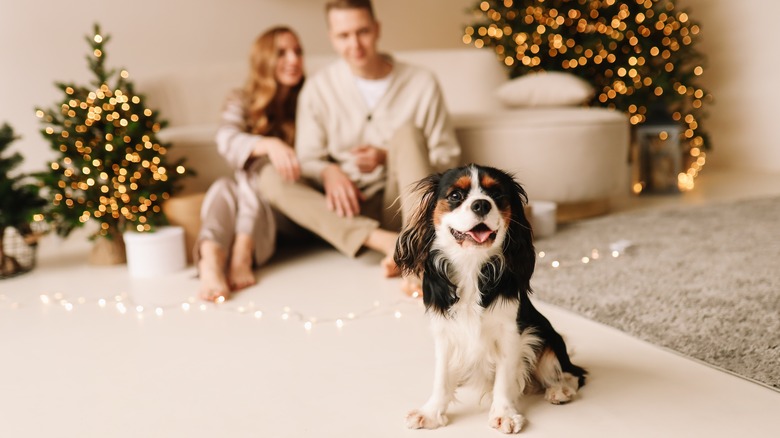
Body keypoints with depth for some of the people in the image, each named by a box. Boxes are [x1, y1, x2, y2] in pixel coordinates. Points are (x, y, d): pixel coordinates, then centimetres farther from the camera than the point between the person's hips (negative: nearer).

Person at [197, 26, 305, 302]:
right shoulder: (243, 101, 5)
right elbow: (226, 140, -16)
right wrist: (270, 145, -37)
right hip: (249, 192, 1)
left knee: (264, 175, -30)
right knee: (222, 188, -31)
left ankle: (242, 256, -50)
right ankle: (210, 267, -56)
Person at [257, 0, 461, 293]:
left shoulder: (421, 83, 0)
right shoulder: (318, 88, 3)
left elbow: (448, 157, 2)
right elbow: (306, 161, 3)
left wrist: (388, 158, -14)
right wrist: (327, 172, -21)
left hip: (400, 204, -1)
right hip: (348, 207, 2)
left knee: (407, 132, -25)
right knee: (271, 176, -22)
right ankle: (384, 241, -37)